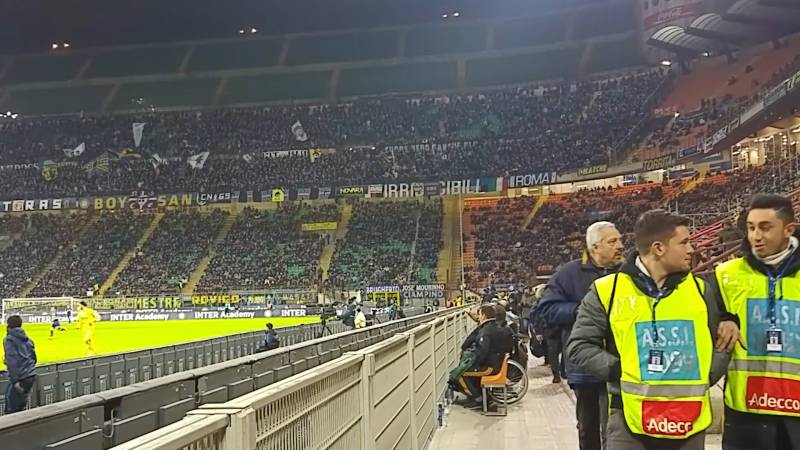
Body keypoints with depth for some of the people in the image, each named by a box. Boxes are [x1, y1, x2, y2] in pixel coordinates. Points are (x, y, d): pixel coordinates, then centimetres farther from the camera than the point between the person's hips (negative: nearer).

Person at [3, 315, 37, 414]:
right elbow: (33, 358, 19)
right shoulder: (27, 339, 14)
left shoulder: (9, 340, -7)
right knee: (20, 406, 20)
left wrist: (15, 381, -22)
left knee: (11, 409, -1)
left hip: (20, 378, -7)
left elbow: (12, 361, -18)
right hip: (31, 376, 7)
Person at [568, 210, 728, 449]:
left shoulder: (700, 290, 9)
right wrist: (619, 371, -11)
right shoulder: (608, 290, -3)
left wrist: (705, 376, 0)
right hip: (630, 420, -3)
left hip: (690, 421, 4)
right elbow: (579, 346, 0)